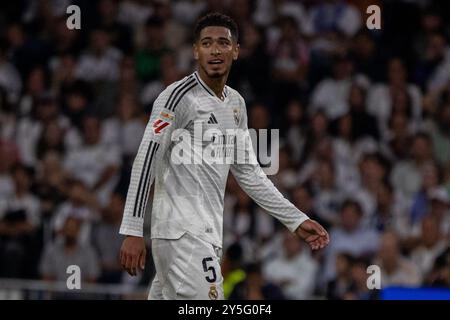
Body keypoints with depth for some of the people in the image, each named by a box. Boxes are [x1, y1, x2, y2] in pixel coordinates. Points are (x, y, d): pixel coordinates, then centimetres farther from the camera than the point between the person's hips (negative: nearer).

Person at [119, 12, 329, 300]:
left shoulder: (236, 104, 18)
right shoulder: (180, 96, -8)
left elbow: (248, 172, 25)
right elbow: (146, 159, -13)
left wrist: (296, 220, 20)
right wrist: (133, 232, -19)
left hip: (209, 233, 8)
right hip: (182, 232, -8)